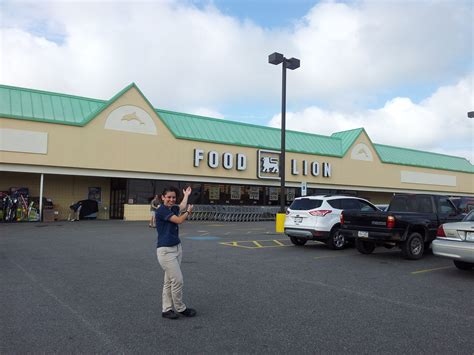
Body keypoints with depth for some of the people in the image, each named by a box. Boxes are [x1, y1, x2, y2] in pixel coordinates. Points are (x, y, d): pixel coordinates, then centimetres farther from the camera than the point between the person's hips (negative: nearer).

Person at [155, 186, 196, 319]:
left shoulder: (173, 209, 12)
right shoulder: (161, 210, -13)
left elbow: (182, 207, 0)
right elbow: (179, 220, -14)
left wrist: (186, 195, 17)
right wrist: (188, 211, 4)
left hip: (177, 248, 8)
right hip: (165, 250, -8)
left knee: (169, 281, 12)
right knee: (177, 280, -3)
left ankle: (166, 309, 21)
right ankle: (180, 308, 15)